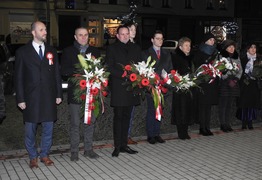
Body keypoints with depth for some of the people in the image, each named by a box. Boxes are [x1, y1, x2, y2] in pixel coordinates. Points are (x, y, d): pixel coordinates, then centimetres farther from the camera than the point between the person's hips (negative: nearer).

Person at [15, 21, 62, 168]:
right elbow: (19, 77, 0)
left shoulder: (52, 51, 10)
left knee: (48, 128, 8)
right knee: (30, 129, 6)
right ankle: (33, 157, 23)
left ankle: (45, 154, 24)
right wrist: (20, 99, -5)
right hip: (31, 98, -2)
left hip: (49, 97, 3)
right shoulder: (23, 51, 1)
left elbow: (57, 74, 11)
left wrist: (58, 94, 6)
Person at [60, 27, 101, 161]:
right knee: (75, 123, 2)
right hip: (75, 91, -3)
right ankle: (74, 151, 13)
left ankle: (88, 149, 20)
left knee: (90, 121, 9)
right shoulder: (68, 52, 4)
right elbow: (63, 71, -6)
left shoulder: (95, 51, 13)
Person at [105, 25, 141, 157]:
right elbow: (109, 68, -6)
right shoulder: (112, 48, 2)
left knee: (126, 117, 9)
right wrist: (124, 75, -18)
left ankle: (124, 145, 16)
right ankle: (117, 146, 7)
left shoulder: (135, 48, 13)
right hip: (118, 88, -4)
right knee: (118, 117, 0)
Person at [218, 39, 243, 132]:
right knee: (223, 104, -3)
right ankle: (222, 124, 4)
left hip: (234, 83, 5)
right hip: (224, 83, -5)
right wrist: (228, 80, -10)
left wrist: (236, 79, -3)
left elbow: (240, 70, 12)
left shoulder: (236, 57, 16)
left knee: (230, 105, 7)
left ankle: (227, 124, 14)